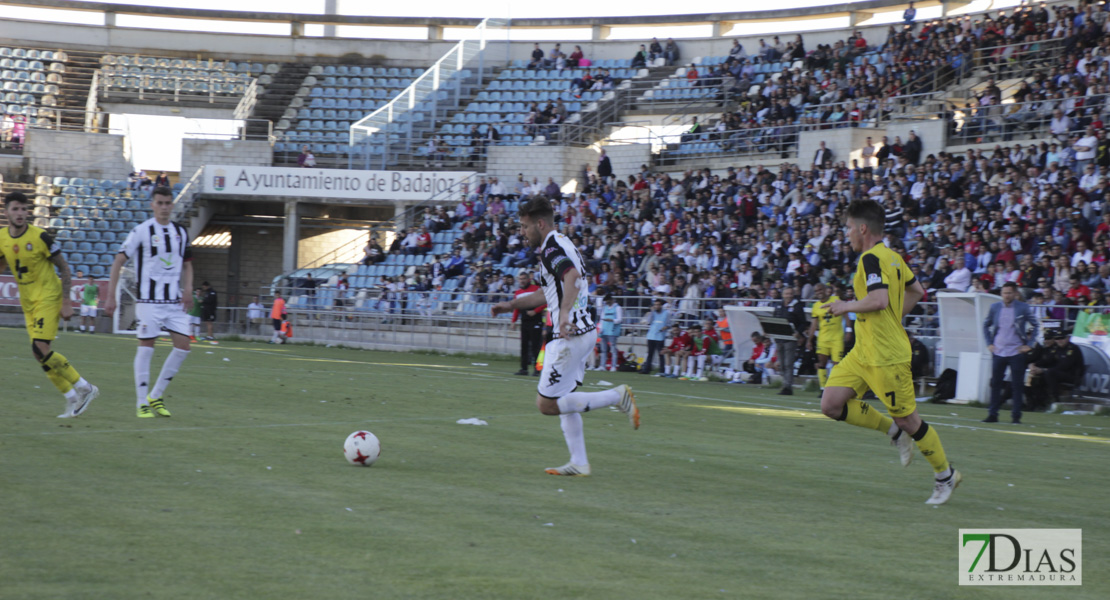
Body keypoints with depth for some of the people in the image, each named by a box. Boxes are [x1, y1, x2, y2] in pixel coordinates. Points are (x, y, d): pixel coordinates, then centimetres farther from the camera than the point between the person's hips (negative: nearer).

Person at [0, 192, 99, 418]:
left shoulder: (40, 237, -15)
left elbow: (64, 267, -9)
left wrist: (66, 302, -12)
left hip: (47, 298, -6)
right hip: (28, 303, 6)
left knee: (40, 349, -19)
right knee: (41, 353, 2)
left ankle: (83, 388, -8)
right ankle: (72, 398, 12)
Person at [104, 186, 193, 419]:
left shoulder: (181, 232, 10)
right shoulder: (141, 231, -5)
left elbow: (187, 264, 23)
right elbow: (118, 262, -5)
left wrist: (187, 290, 5)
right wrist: (111, 296, -10)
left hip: (174, 301, 5)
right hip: (149, 300, -5)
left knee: (183, 346, 0)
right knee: (146, 346, -5)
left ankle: (156, 396, 13)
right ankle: (141, 403, 3)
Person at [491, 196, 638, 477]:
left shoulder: (551, 247, -13)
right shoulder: (561, 244, 18)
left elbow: (571, 276, -34)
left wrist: (564, 315, -45)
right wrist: (512, 304, 34)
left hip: (571, 335, -10)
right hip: (584, 332, 10)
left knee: (546, 404, -7)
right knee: (563, 400, 15)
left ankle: (616, 396, -9)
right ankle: (579, 463, 14)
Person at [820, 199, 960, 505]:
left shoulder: (872, 258, -17)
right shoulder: (892, 257, 12)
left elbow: (879, 299, -31)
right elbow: (916, 291, 23)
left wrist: (847, 306, -16)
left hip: (885, 356, -10)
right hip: (863, 351, 10)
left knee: (908, 419, 1)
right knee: (831, 404, 1)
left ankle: (945, 475, 17)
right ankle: (893, 430, 16)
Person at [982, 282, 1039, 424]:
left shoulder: (1023, 308, -2)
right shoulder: (995, 307, 6)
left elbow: (1036, 326, 4)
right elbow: (986, 325, 18)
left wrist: (1029, 344, -2)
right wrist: (989, 343, 8)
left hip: (1017, 352, -3)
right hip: (998, 352, 3)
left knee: (1017, 385, 0)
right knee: (995, 384, 3)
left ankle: (1016, 416, 6)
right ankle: (992, 415, 8)